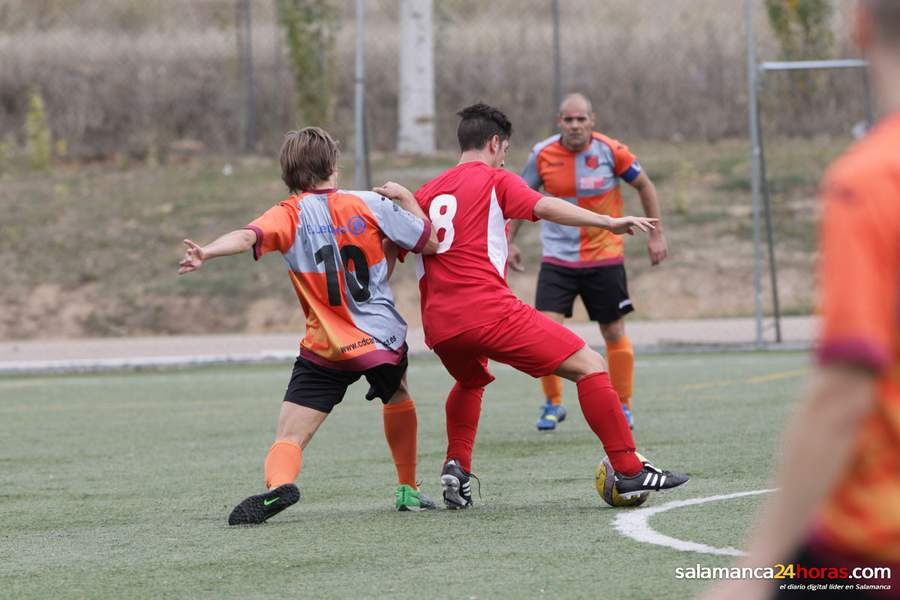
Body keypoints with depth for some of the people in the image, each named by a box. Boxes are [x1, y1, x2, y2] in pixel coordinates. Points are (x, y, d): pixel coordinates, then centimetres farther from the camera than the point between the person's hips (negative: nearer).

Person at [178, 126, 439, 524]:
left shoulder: (290, 215, -4)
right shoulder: (370, 205, -1)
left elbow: (248, 236, -25)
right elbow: (431, 243, 5)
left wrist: (206, 253, -40)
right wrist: (408, 201, 22)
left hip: (326, 349, -2)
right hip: (384, 338, 2)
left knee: (289, 438, -8)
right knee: (398, 397, 35)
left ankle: (278, 482, -40)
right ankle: (408, 491, 42)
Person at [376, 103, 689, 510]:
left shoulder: (427, 192, 22)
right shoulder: (496, 180, 5)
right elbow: (544, 207, -12)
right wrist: (609, 223, -19)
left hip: (439, 324, 7)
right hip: (489, 310, -6)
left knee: (470, 382, 38)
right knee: (588, 366, -1)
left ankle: (456, 469, 21)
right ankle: (628, 471, -8)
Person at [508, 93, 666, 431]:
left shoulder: (611, 151, -10)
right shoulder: (542, 154, -6)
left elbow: (645, 186, 5)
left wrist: (656, 234, 4)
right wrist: (509, 241, 7)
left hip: (605, 259, 0)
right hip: (557, 259, 1)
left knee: (614, 333, 7)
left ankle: (623, 405, 24)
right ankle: (553, 404, 6)